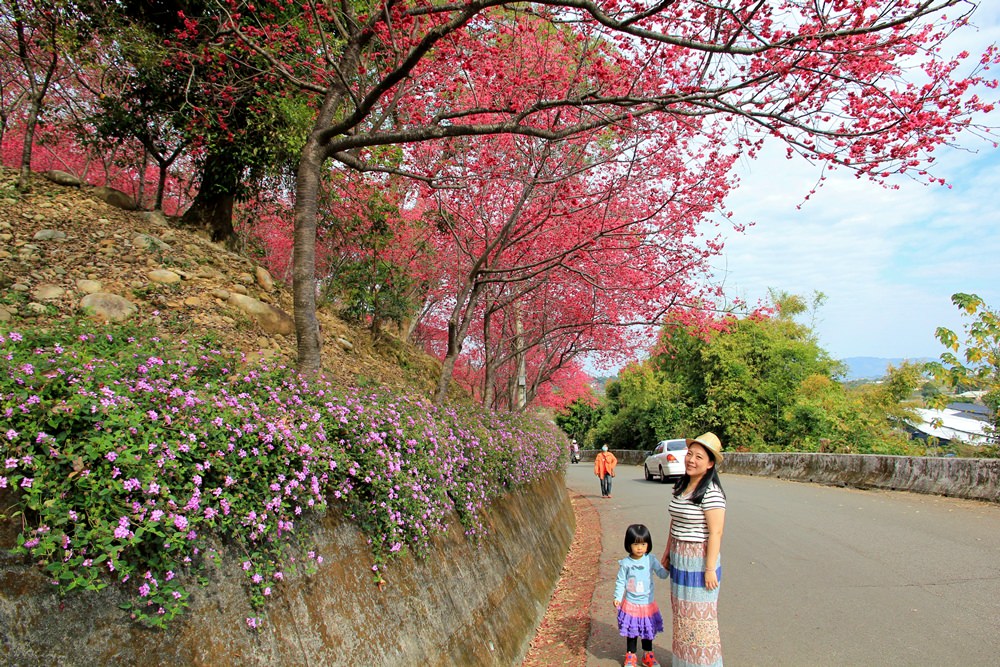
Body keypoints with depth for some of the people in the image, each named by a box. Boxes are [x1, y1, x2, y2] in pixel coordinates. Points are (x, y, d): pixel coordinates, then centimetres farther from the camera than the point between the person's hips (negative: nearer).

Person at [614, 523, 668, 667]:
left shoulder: (650, 560, -8)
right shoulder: (625, 563, -12)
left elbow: (662, 574, -5)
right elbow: (620, 581, -5)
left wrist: (666, 566, -24)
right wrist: (617, 597, -10)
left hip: (648, 604, 2)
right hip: (631, 605, -2)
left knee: (648, 631, 17)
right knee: (631, 632, 11)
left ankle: (648, 655, 35)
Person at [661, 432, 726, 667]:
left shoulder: (711, 492, -19)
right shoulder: (681, 486, 6)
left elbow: (715, 533, -20)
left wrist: (710, 569, -19)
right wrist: (667, 552, 16)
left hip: (699, 560, -8)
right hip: (679, 558, 8)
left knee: (700, 616, 4)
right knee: (682, 614, 18)